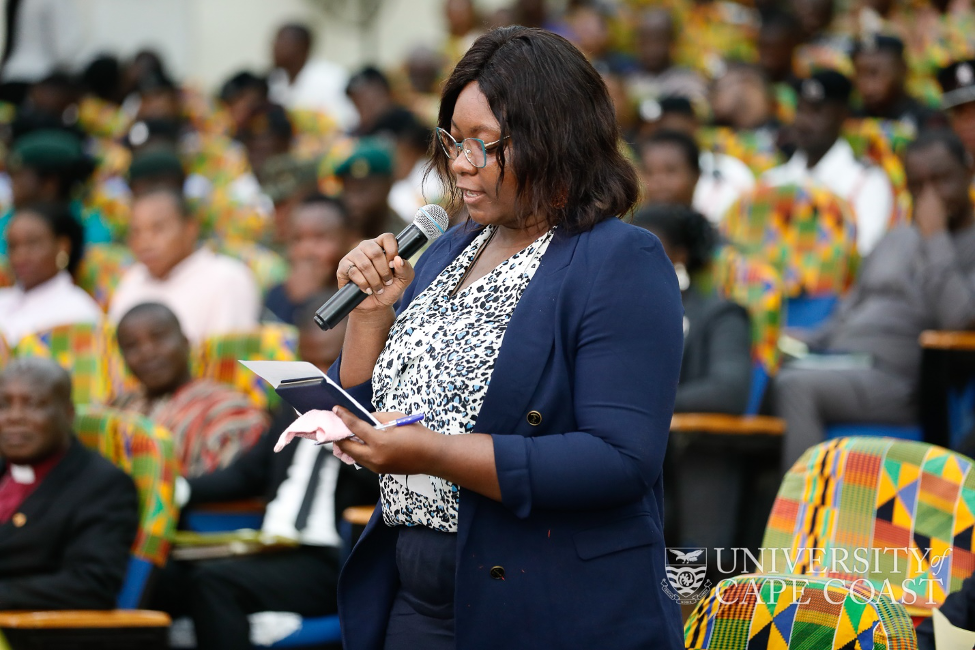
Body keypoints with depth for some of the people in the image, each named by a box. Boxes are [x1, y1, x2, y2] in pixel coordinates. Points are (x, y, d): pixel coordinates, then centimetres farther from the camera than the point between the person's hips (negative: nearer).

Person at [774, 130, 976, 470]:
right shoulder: (898, 240, 25)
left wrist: (934, 235, -11)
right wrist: (797, 348, 8)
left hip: (896, 380, -7)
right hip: (837, 368, 8)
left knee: (794, 386, -33)